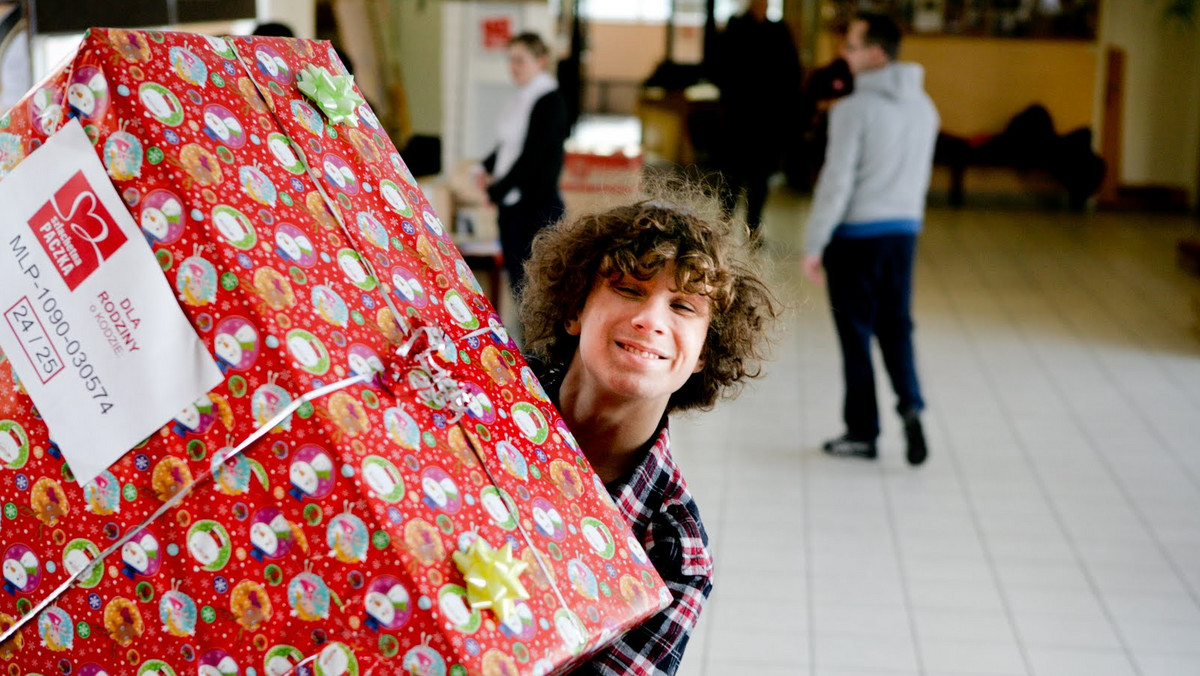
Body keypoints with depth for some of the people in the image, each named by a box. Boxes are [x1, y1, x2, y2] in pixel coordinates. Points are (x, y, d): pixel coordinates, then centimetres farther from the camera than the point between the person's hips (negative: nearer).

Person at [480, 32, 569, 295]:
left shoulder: (550, 102, -13)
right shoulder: (521, 98, 12)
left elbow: (531, 155, -17)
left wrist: (497, 191, -11)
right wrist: (487, 169, 5)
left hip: (536, 204, -8)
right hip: (509, 203, 8)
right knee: (515, 278, 11)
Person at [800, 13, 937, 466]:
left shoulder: (854, 110, -15)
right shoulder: (924, 106, 6)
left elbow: (836, 182, -16)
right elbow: (920, 175, 14)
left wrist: (814, 245, -11)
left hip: (856, 233, -6)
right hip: (905, 229, 6)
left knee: (856, 332, 5)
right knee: (895, 326, 14)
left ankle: (862, 433, 12)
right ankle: (910, 404, -7)